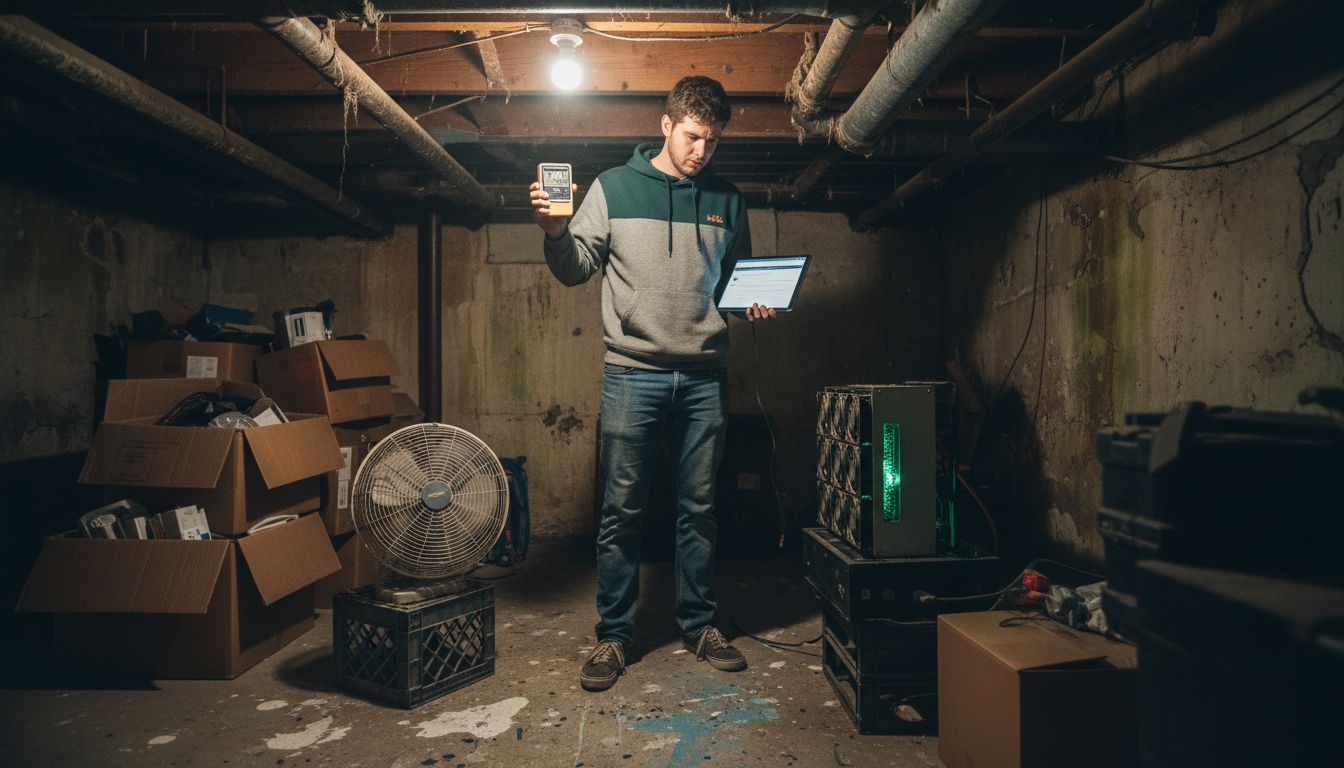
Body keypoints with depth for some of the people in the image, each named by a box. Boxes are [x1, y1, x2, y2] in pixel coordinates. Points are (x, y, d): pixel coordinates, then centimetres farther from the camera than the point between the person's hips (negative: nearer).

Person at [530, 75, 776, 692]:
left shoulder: (726, 200, 12)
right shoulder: (615, 187, 5)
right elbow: (576, 269, 3)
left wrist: (755, 306, -1)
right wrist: (556, 234, -16)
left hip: (704, 375, 3)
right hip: (633, 371, -2)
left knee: (699, 507, 10)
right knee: (622, 509, 2)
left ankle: (699, 624, 25)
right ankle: (613, 635, 16)